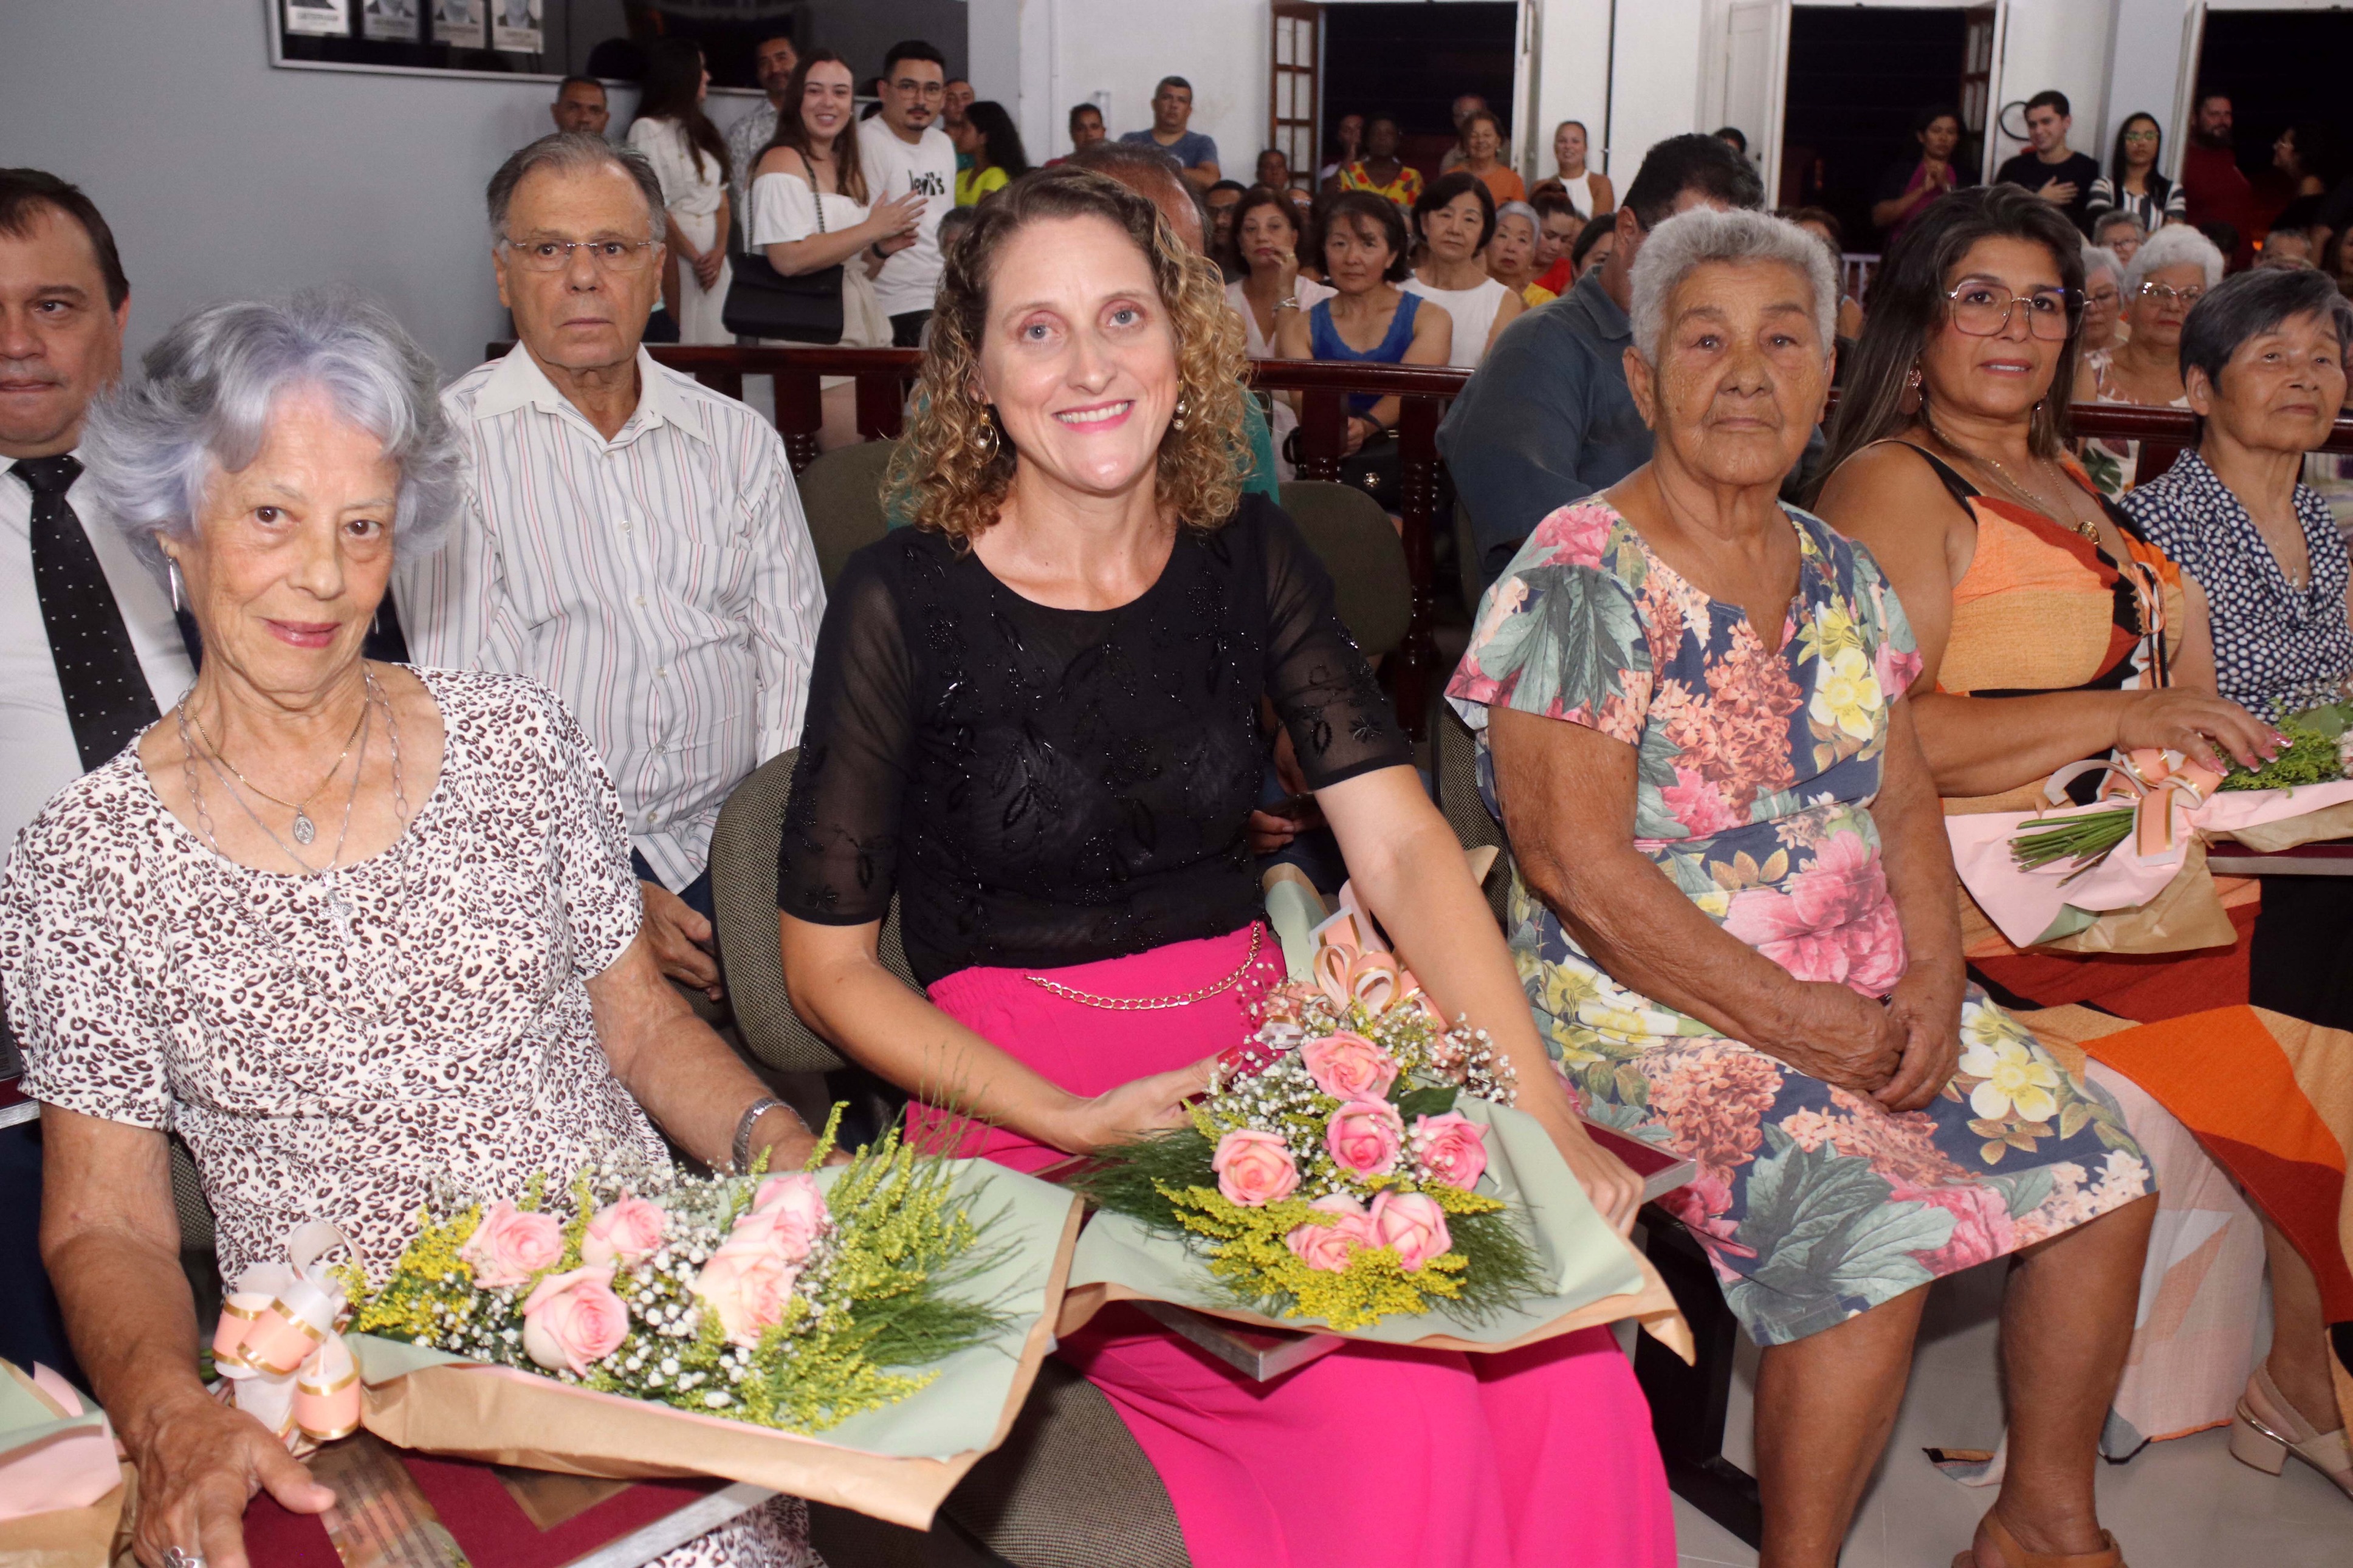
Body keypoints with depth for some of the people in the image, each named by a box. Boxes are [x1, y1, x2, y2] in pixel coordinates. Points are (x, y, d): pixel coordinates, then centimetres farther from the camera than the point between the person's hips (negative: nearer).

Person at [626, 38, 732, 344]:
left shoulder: (700, 129, 18)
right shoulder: (647, 129, -4)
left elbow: (722, 198, 11)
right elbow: (655, 207, -9)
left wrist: (720, 251, -4)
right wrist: (693, 256, -7)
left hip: (714, 255, 6)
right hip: (674, 246, -6)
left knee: (716, 335, 2)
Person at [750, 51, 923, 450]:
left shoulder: (849, 170, 20)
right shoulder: (783, 161, -5)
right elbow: (789, 258, -20)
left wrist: (883, 251, 5)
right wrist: (873, 229, -13)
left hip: (865, 329, 8)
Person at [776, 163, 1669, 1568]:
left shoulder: (1249, 558, 4)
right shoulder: (904, 605, -8)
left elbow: (1402, 844, -5)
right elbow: (829, 966, -4)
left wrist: (1547, 1118, -17)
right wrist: (1072, 1123, -17)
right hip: (1022, 1102, -3)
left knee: (1569, 1350, -20)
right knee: (1393, 1398, -25)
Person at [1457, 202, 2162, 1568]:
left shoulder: (1840, 572, 10)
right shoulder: (1582, 576, -14)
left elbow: (1905, 798, 11)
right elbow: (1580, 866, -20)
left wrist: (1934, 982, -7)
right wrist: (1804, 1026, -18)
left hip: (1871, 998, 8)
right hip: (1653, 1009, -7)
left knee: (2109, 1180, 1)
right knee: (1879, 1232, -25)